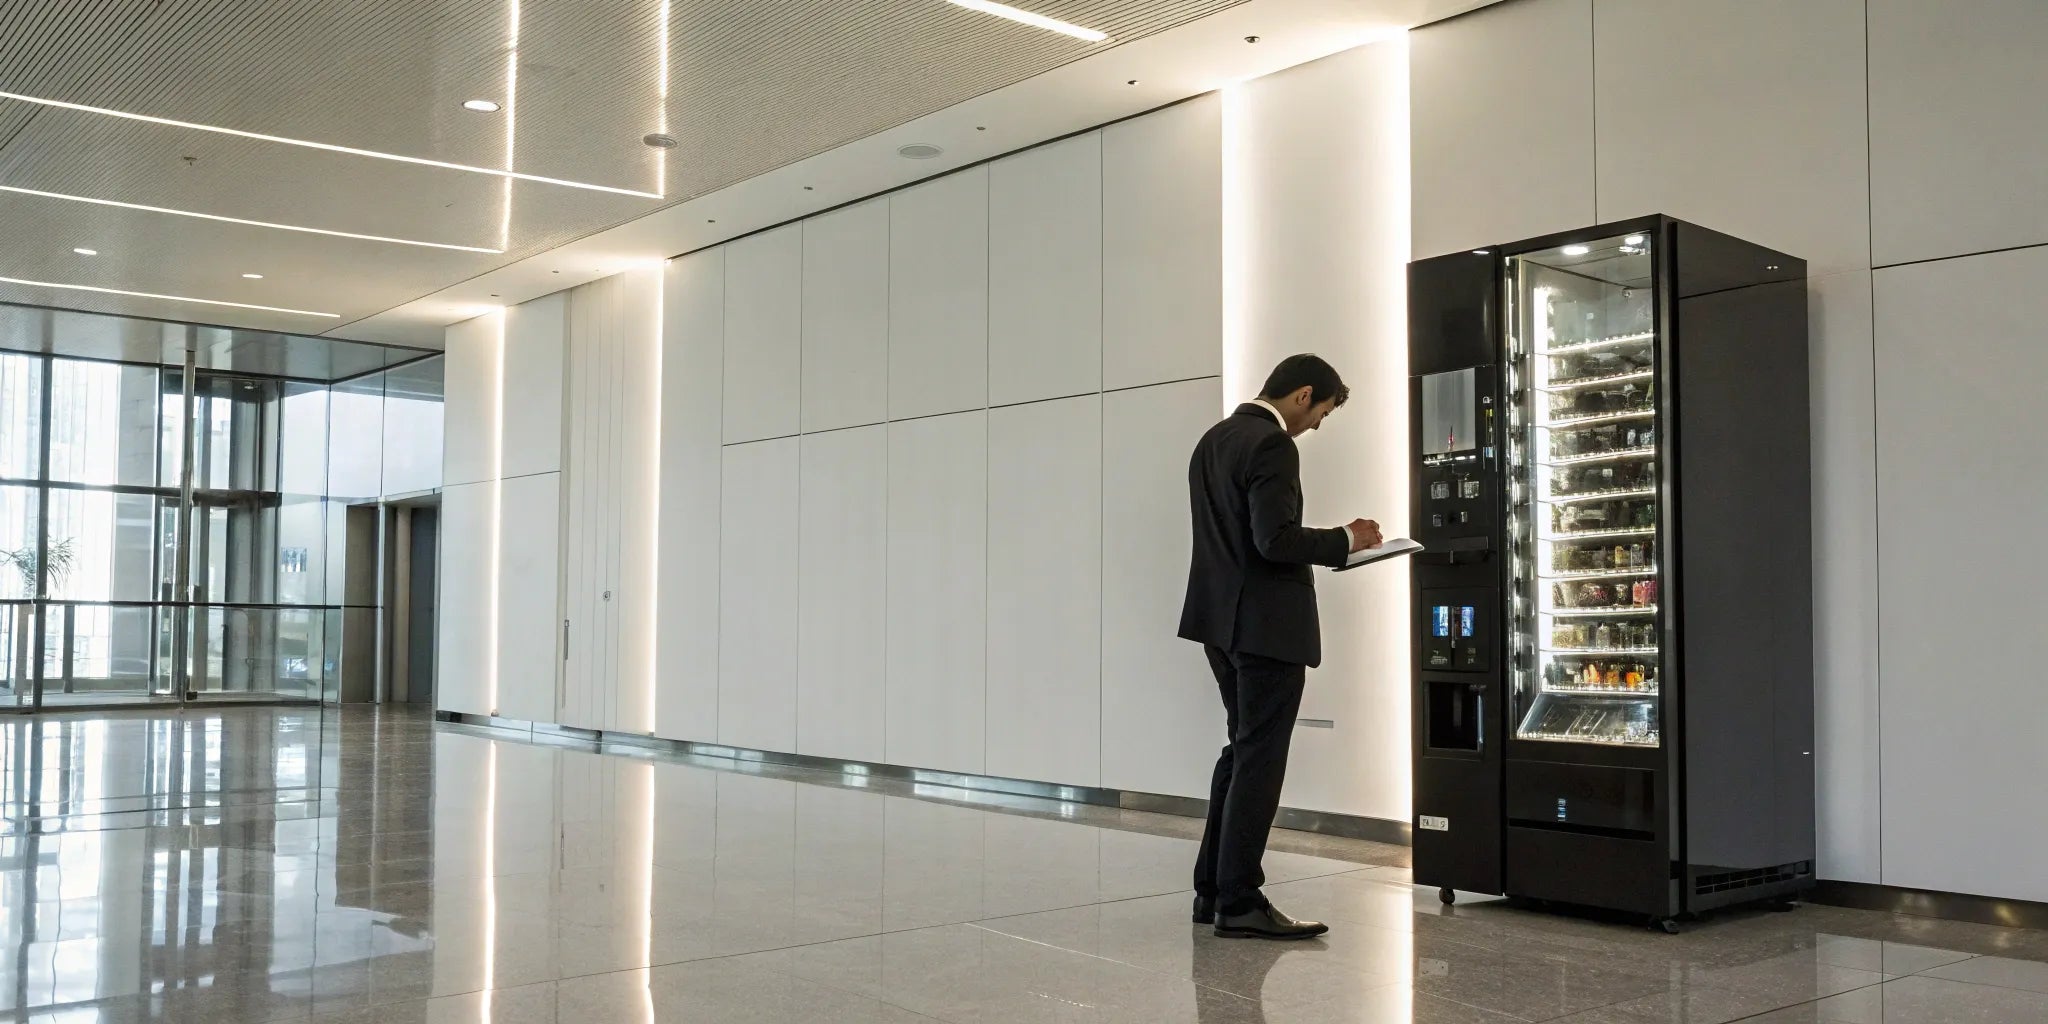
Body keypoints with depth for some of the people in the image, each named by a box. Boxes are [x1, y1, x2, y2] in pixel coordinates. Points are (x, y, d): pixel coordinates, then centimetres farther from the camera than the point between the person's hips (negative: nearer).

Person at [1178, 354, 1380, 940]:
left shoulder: (1214, 439, 14)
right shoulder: (1271, 444, -16)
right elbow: (1277, 540, -23)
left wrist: (1332, 544, 16)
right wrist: (1347, 541, -10)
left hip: (1222, 617, 10)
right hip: (1267, 623, -10)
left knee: (1242, 750, 17)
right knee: (1259, 760, -4)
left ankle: (1213, 890, 22)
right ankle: (1240, 904, 0)